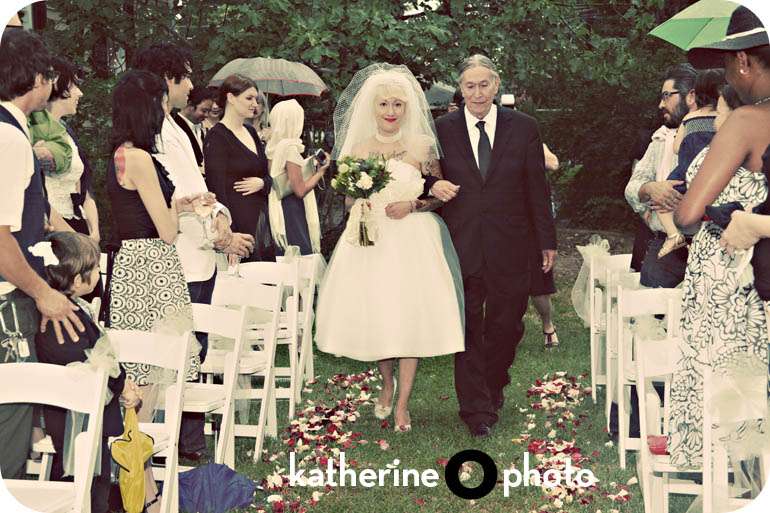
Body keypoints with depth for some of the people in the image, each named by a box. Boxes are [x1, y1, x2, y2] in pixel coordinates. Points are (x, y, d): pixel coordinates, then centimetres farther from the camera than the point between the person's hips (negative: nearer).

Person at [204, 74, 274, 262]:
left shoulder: (251, 132, 14)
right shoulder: (217, 137, -9)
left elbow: (268, 176, 19)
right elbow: (217, 189, -13)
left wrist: (261, 183, -6)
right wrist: (229, 235, -19)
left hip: (260, 221, 7)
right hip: (237, 223, -7)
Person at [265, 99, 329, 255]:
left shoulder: (272, 145, 9)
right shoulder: (290, 146, -16)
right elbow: (300, 190, -19)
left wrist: (310, 166, 20)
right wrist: (320, 171, -7)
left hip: (277, 209, 9)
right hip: (292, 212, -9)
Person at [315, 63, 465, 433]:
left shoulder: (421, 146, 1)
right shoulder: (357, 149, 6)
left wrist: (411, 205, -13)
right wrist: (358, 199, -11)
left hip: (413, 240, -2)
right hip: (370, 241, 2)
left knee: (410, 316, -4)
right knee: (372, 315, 4)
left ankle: (402, 403, 7)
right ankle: (387, 382, 32)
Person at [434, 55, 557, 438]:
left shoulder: (523, 127, 2)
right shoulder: (442, 129, 2)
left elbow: (537, 188, 4)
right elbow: (431, 181, 8)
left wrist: (547, 241, 5)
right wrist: (433, 189, -16)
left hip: (509, 247, 1)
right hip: (461, 245, 0)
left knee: (506, 325, 10)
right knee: (468, 328, 3)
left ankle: (493, 387, 35)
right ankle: (476, 408, 12)